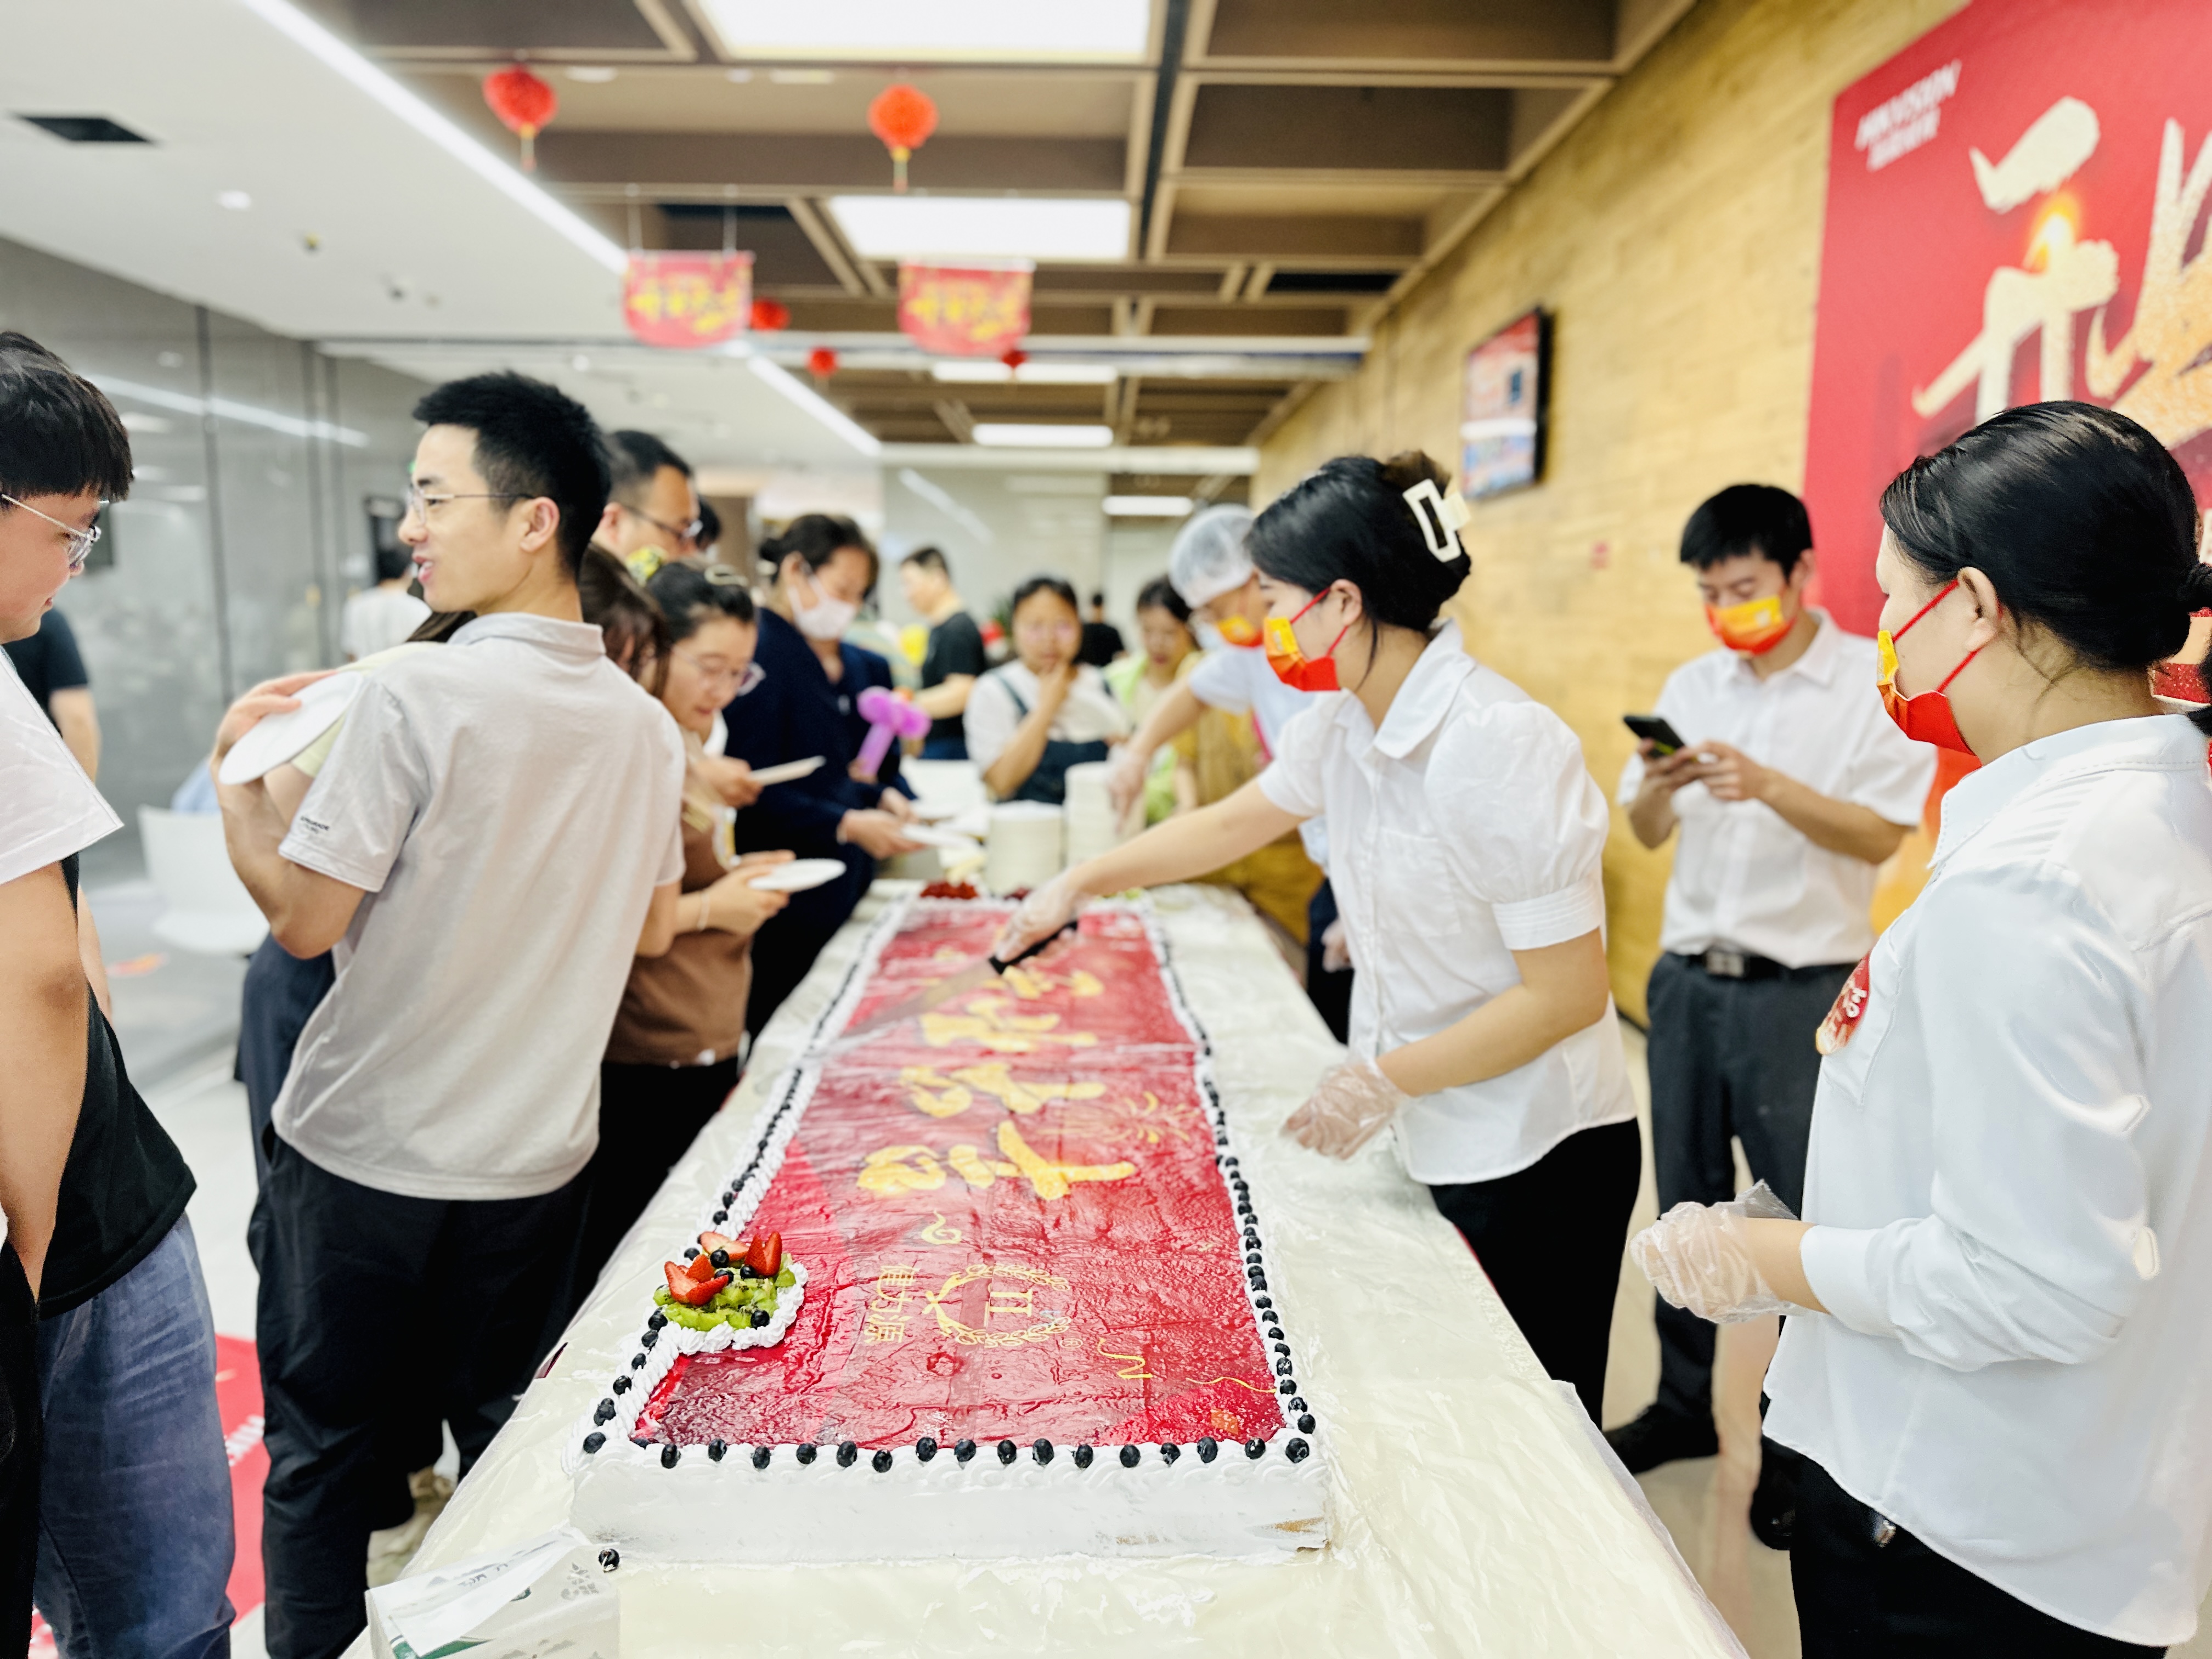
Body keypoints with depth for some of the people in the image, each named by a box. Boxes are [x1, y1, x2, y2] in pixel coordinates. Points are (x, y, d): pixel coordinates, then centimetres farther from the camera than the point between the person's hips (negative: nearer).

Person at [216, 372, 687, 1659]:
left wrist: (242, 773, 2)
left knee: (322, 1450, 16)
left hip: (364, 1155, -4)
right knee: (506, 1438, 21)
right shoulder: (647, 727, -3)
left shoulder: (419, 696, -20)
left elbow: (306, 916, -14)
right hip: (539, 1155, 5)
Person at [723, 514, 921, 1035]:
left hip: (849, 892, 7)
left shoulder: (862, 668, 14)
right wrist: (846, 825, -21)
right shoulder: (756, 657, -11)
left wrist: (889, 798, -1)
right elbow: (753, 790, -17)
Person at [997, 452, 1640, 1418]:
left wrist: (1383, 1080, -18)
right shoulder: (1343, 722, 0)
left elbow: (1568, 994, -22)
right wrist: (1079, 884, 16)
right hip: (1436, 1146, 7)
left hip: (1536, 1161, -7)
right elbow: (1235, 821, 17)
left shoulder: (1502, 749, -25)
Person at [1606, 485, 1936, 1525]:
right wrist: (1655, 789, -11)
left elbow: (1885, 835, -13)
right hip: (1688, 979, 5)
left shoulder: (1873, 684, -6)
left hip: (1799, 994, -5)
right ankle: (1685, 1405, 32)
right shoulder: (1693, 686, 9)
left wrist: (1769, 786, -25)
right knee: (1687, 1205, 15)